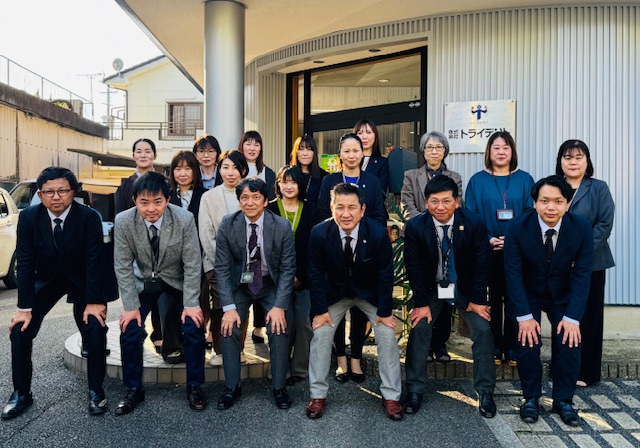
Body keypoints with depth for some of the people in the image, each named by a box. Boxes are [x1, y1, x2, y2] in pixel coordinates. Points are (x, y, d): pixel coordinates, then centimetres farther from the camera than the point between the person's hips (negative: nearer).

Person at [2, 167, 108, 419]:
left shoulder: (89, 217, -23)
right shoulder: (28, 218, -16)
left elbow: (94, 262, -22)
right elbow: (25, 264, -14)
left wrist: (93, 301, -24)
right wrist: (25, 307, -17)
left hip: (82, 280, -2)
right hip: (46, 279, 3)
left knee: (96, 328, -17)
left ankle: (95, 391, 2)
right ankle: (21, 393, 13)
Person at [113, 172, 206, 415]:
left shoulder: (184, 219, -26)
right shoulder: (123, 222, -21)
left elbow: (192, 264, -18)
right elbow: (123, 267, -12)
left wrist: (191, 304, -19)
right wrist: (131, 306, -15)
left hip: (177, 281, -1)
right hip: (143, 282, 2)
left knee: (194, 328, -13)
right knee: (129, 329, -9)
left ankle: (194, 387, 8)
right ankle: (134, 390, 13)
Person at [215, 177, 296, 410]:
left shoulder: (282, 226, -17)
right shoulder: (228, 225, -14)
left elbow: (287, 269, -11)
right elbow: (222, 268, -11)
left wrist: (280, 306, -18)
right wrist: (229, 307, -18)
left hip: (271, 284, -1)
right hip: (239, 284, 1)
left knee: (279, 329, -16)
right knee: (229, 328, -12)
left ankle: (279, 388, 3)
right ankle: (232, 388, 7)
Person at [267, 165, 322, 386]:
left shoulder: (311, 211, 6)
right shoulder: (269, 210, 5)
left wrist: (301, 276, -6)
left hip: (305, 278, 1)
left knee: (304, 323, 0)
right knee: (284, 324, -2)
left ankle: (301, 369, 16)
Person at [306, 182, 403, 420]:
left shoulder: (378, 233, -25)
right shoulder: (319, 233, -23)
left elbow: (385, 274, -15)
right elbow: (316, 274, -12)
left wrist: (385, 311, -13)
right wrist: (320, 309, -12)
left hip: (370, 292, 0)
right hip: (335, 292, 1)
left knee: (387, 334, -7)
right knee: (320, 334, -7)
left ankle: (391, 396, 10)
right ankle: (318, 395, 9)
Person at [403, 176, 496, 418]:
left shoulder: (473, 222, -20)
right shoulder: (415, 227, -20)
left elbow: (482, 263, -12)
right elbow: (414, 268, -12)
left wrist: (477, 299, -11)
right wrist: (422, 303, -12)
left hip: (465, 287, 0)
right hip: (431, 287, 0)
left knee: (483, 330, -10)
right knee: (419, 329, -10)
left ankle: (485, 392, 7)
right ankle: (415, 391, 5)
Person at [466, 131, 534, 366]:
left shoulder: (524, 179, 7)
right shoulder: (477, 180, 5)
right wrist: (488, 239, -13)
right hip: (487, 251, -1)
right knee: (492, 298, 5)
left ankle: (511, 347, 16)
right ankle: (494, 347, 15)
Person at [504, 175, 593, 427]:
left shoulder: (582, 228, -17)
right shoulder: (517, 227, -22)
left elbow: (582, 275, -15)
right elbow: (513, 273, -19)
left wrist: (572, 317, -21)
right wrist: (524, 316, -24)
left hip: (563, 296, 2)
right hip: (526, 295, -1)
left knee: (569, 341, -14)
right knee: (528, 341, -17)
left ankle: (563, 400, 9)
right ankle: (531, 397, 6)